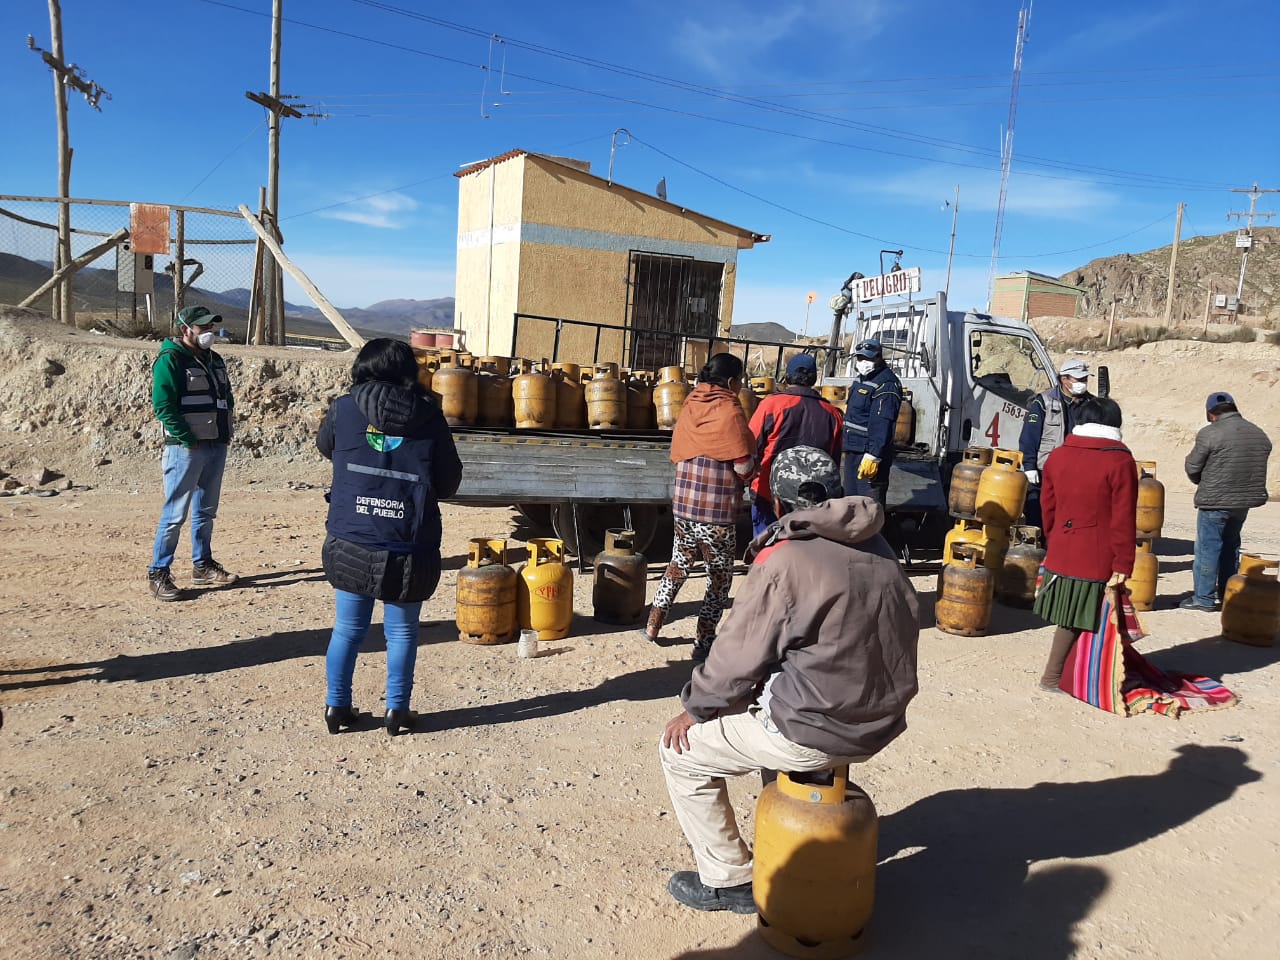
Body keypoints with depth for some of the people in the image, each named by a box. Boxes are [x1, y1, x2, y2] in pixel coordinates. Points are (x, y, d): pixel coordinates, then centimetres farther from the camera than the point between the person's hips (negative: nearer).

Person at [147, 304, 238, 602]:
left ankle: (203, 566, 25)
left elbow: (227, 398, 21)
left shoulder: (214, 360, 16)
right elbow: (163, 406, -16)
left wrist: (225, 432, 7)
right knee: (175, 514, -5)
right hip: (185, 447, -8)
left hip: (216, 446, 8)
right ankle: (158, 573, 3)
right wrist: (188, 440, -17)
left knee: (206, 511, 15)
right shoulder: (170, 359, -9)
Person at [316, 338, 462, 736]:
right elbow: (449, 483, 4)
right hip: (408, 549, -1)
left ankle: (337, 707, 26)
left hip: (350, 544, 1)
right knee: (402, 632, 13)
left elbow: (325, 447, 21)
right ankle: (397, 710, 21)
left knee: (347, 629, 16)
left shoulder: (343, 409, 0)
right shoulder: (429, 417, -2)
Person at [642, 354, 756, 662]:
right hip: (717, 510, -6)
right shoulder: (729, 411, -14)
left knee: (679, 564, 24)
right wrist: (754, 458, 4)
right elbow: (743, 467, -16)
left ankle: (653, 625, 29)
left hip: (683, 503, 6)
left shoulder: (690, 406, 6)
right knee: (720, 576, 9)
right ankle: (704, 642, 13)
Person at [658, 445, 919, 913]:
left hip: (817, 732, -8)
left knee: (681, 750, 8)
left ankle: (728, 881, 18)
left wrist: (694, 707, 4)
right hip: (881, 721, 8)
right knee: (768, 707, 34)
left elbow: (738, 658, -13)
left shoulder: (783, 560, -19)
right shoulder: (877, 550, 3)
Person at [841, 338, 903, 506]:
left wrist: (873, 455, -31)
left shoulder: (886, 385, -18)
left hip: (870, 452, -10)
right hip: (853, 450, 10)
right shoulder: (861, 380, 15)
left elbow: (882, 424, -26)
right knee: (851, 497, 21)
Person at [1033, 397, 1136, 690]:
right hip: (1096, 558, -5)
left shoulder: (1057, 456, 6)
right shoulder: (1120, 462, -9)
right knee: (1076, 618, 5)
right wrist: (1123, 564, -8)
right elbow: (1123, 520, -11)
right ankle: (1052, 676, 12)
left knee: (1070, 615, 16)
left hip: (1060, 553, 5)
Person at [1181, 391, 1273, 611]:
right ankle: (1228, 594, 28)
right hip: (1244, 501, 7)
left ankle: (1204, 598, 5)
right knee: (1230, 546, 19)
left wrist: (1203, 484, 12)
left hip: (1215, 502, -7)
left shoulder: (1210, 433, -15)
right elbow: (1258, 468, 12)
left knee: (1207, 548, 1)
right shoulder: (1259, 434, 6)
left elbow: (1192, 467, -8)